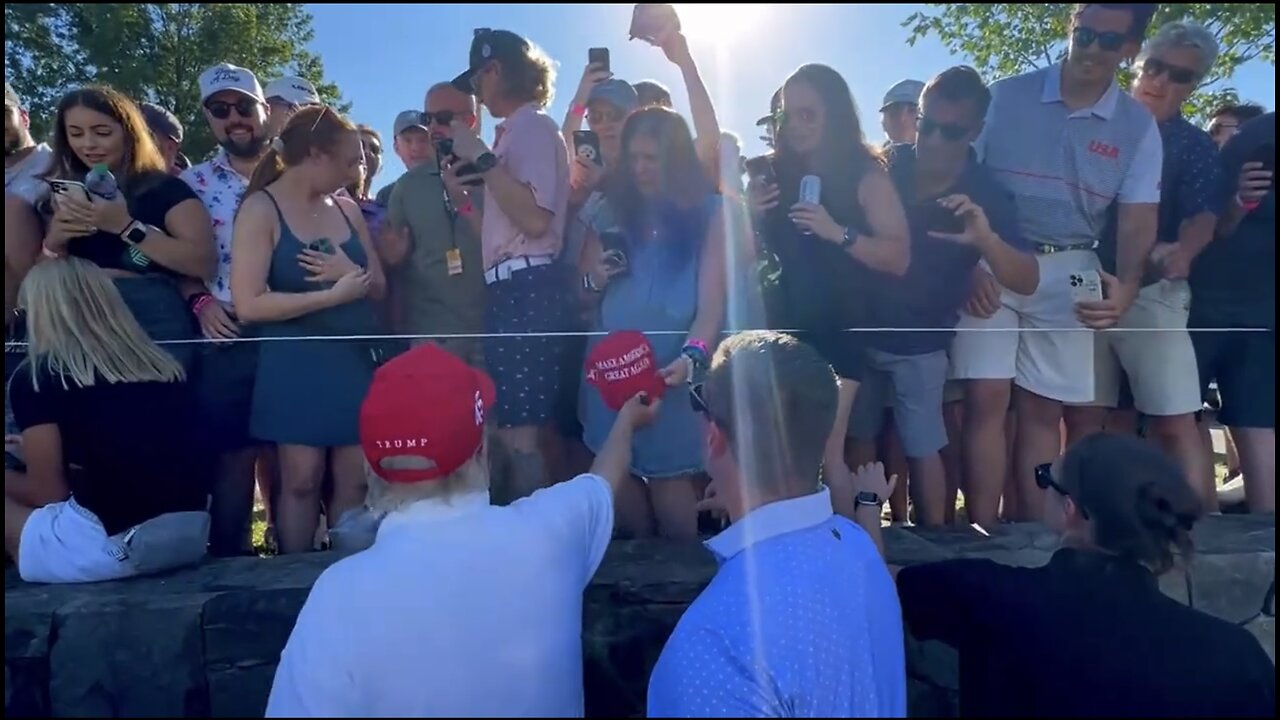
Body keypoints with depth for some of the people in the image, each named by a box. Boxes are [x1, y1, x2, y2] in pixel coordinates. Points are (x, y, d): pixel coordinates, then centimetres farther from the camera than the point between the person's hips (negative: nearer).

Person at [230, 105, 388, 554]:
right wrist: (335, 294, -17)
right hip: (297, 363, -5)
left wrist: (352, 274, -10)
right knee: (301, 479, 0)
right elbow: (249, 304, -15)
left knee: (356, 478, 5)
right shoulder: (261, 209, -6)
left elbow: (378, 286, 13)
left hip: (358, 358, 5)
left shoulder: (346, 209, 11)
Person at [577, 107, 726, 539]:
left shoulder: (709, 213, -2)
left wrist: (692, 356, -28)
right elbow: (584, 298, 13)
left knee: (670, 481, -1)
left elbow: (712, 301, -11)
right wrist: (595, 280, -10)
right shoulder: (609, 212, 7)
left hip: (674, 369, -3)